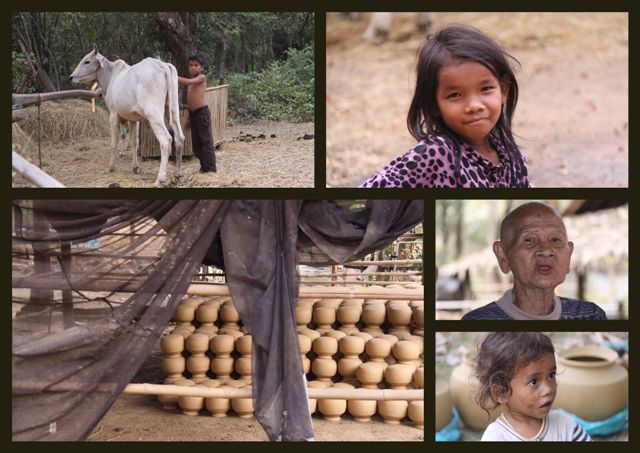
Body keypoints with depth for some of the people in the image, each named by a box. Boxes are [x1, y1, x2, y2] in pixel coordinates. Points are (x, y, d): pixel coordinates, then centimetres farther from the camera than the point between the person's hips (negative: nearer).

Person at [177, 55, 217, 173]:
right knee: (196, 143, 9)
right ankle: (204, 167, 17)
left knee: (206, 141, -7)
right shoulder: (192, 81, 16)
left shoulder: (202, 77, -6)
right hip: (192, 113, 8)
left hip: (202, 111, -8)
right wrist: (189, 118, 22)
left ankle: (210, 168, -8)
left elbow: (189, 82, -25)